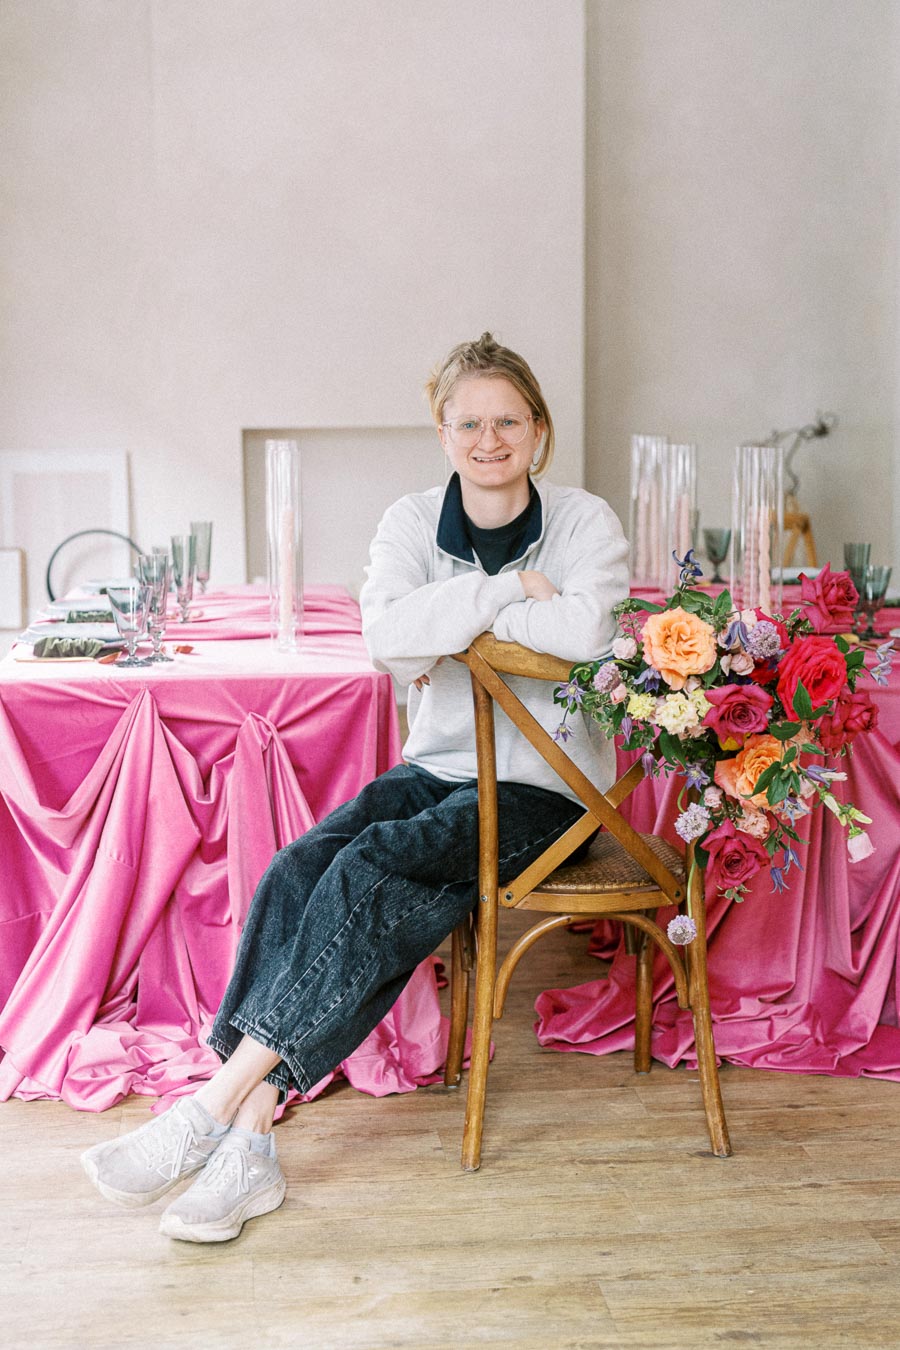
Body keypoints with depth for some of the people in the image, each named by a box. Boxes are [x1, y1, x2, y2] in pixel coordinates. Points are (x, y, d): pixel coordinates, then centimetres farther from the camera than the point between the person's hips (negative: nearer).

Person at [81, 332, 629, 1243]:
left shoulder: (583, 521, -4)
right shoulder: (413, 522, 5)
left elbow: (585, 632, -25)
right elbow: (385, 636, -15)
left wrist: (452, 620, -14)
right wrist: (507, 589, -17)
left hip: (544, 786, -4)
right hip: (439, 766, 4)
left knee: (371, 869, -29)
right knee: (298, 869, -23)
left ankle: (217, 1101, -25)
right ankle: (249, 1143, -25)